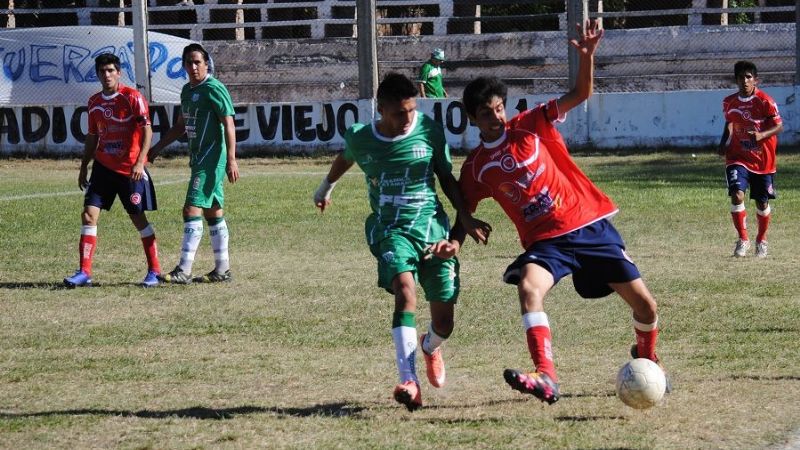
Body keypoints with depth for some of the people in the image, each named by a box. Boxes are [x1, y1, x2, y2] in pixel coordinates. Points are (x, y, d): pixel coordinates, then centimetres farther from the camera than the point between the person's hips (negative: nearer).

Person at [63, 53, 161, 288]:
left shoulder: (133, 98, -9)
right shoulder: (94, 102, 9)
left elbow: (147, 130, -14)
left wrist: (140, 162, -24)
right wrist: (84, 168, 17)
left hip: (131, 169, -5)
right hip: (103, 167, 5)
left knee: (139, 219, 2)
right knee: (89, 215, -5)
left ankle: (154, 271, 15)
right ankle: (84, 272, -3)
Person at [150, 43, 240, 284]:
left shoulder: (214, 89, -12)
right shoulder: (187, 90, 15)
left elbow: (228, 124, -16)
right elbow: (180, 126, 25)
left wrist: (231, 160, -23)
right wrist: (157, 148, 23)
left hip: (212, 158, -9)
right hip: (198, 157, 9)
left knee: (192, 209, -13)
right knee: (213, 212, 12)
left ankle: (184, 270, -15)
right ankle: (222, 269, 18)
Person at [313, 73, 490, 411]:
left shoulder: (429, 130, -4)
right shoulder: (359, 139, -4)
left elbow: (446, 177, 7)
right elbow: (344, 158, 21)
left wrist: (466, 218, -4)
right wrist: (325, 189, 39)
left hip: (430, 224, 1)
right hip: (389, 228, -1)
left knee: (444, 321, 3)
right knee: (404, 289, -31)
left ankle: (430, 346, 44)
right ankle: (409, 383, -38)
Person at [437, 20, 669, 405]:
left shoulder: (531, 125, -1)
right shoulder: (476, 168, 3)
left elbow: (580, 94, -4)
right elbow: (466, 211, 12)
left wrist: (587, 56, -21)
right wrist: (455, 241, -9)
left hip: (590, 226, 0)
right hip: (545, 241, 0)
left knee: (644, 304, 0)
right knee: (528, 288, -33)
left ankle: (646, 358, 33)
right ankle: (546, 378, -40)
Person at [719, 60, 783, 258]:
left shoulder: (765, 101, -12)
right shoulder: (729, 102, 1)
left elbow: (779, 126, -12)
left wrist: (761, 135, -30)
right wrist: (724, 143, 2)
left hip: (763, 160, -2)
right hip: (738, 158, 2)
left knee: (762, 203, 8)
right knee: (737, 195, -19)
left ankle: (761, 240, 32)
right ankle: (742, 240, -5)